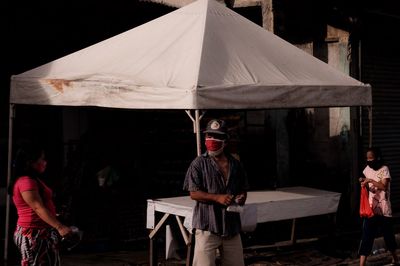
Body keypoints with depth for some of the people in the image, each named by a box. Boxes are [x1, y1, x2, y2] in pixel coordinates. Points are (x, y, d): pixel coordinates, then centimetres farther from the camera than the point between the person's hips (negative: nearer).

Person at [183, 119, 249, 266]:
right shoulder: (199, 164, -5)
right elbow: (194, 193, -9)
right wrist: (217, 198, -20)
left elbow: (243, 189, 19)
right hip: (207, 225, -5)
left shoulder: (235, 164, 10)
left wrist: (241, 197, -4)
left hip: (232, 224, 5)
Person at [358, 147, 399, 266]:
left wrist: (370, 180, -25)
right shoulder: (367, 169, 5)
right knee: (366, 236, -4)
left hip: (383, 209, -3)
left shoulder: (384, 169, -11)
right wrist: (364, 182, -4)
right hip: (371, 208, 4)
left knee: (388, 234, 13)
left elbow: (384, 187, -22)